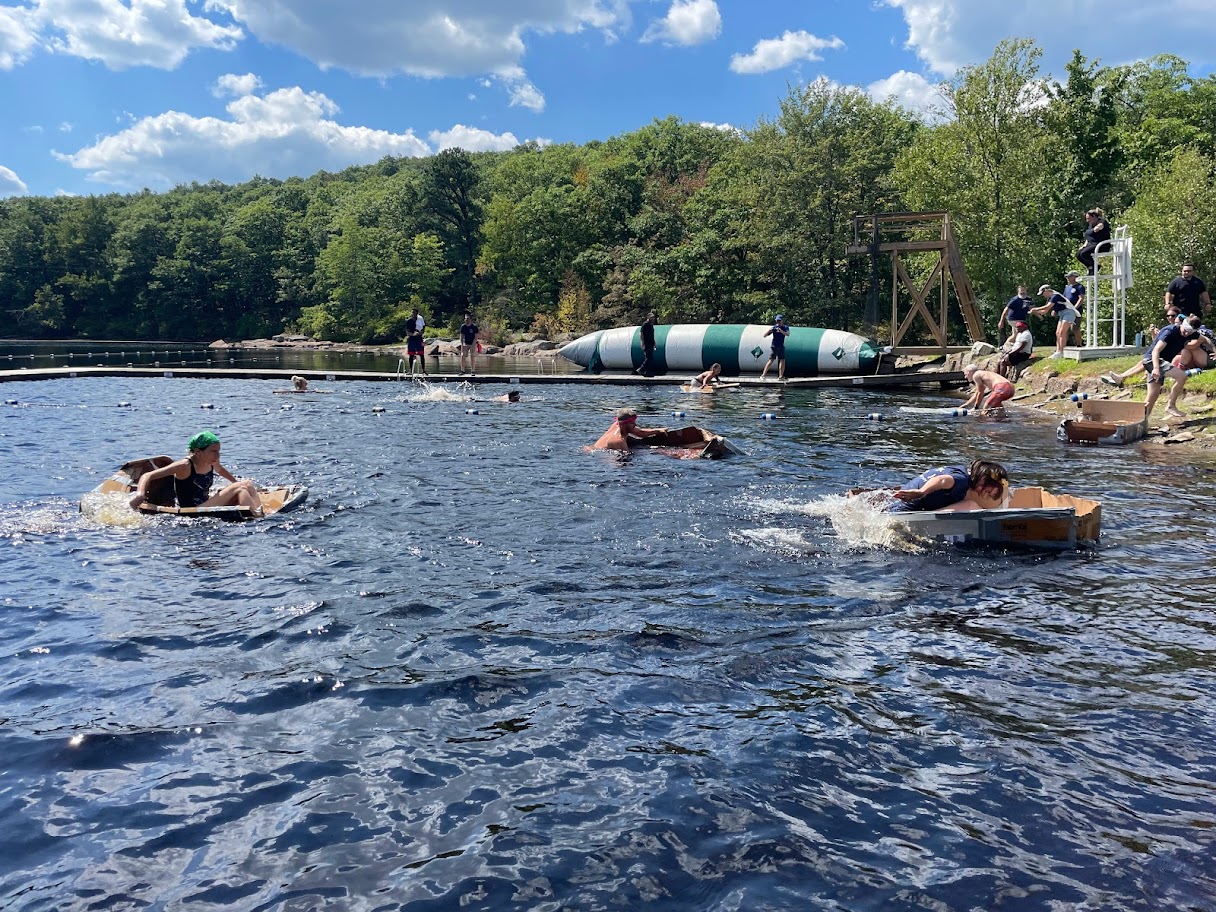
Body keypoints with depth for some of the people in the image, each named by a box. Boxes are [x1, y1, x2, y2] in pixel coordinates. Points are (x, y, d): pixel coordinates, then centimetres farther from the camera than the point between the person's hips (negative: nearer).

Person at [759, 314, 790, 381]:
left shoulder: (785, 327, 3)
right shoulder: (773, 327, -1)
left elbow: (787, 334, -19)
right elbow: (765, 336, -3)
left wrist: (781, 331, -34)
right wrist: (769, 331, -22)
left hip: (781, 347, 3)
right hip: (774, 346, -3)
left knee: (782, 361, -1)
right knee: (771, 361, -7)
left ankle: (780, 376, 3)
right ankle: (763, 375, -8)